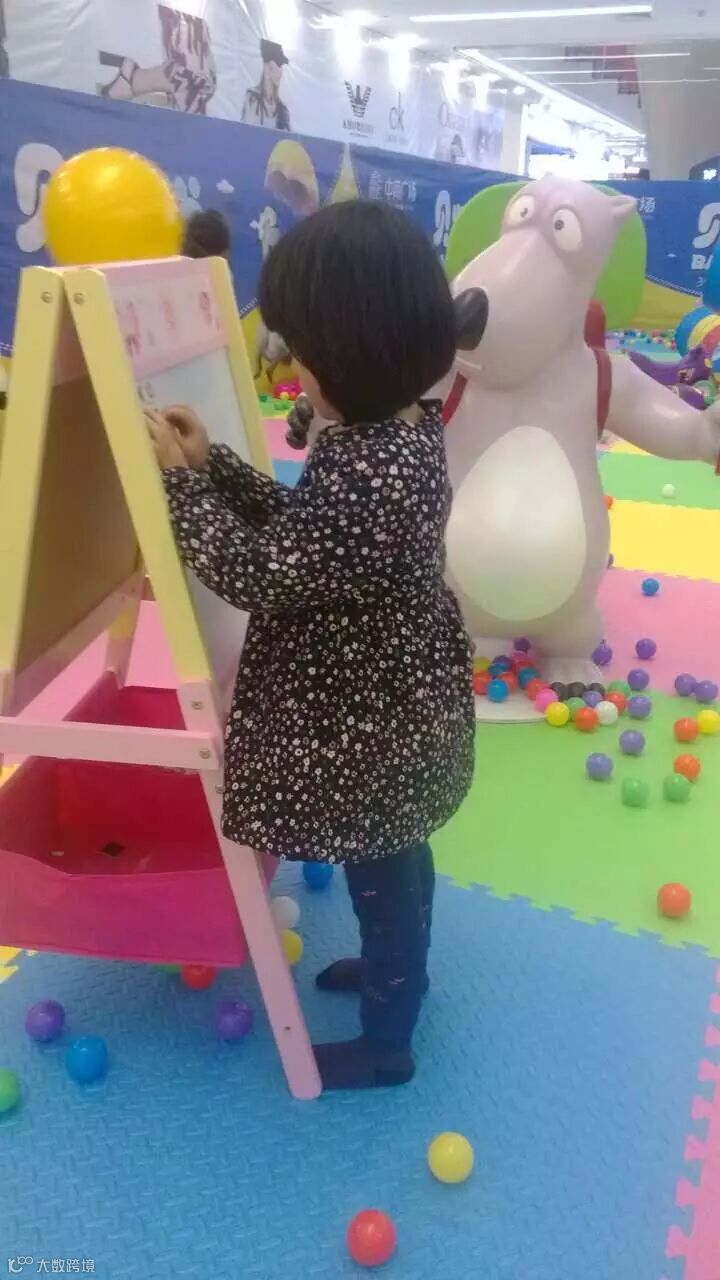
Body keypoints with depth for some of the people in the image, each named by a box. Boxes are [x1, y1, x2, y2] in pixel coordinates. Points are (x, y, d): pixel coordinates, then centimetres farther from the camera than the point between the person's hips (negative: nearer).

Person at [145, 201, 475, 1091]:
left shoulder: (366, 467, -33)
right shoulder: (402, 427, -2)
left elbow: (255, 572, -26)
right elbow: (302, 528, 6)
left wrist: (178, 479, -16)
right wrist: (212, 462, 0)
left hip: (366, 725, -9)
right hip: (396, 702, 9)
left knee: (378, 874, 13)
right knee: (395, 861, 29)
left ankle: (386, 1045, 39)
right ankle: (396, 970, 55)